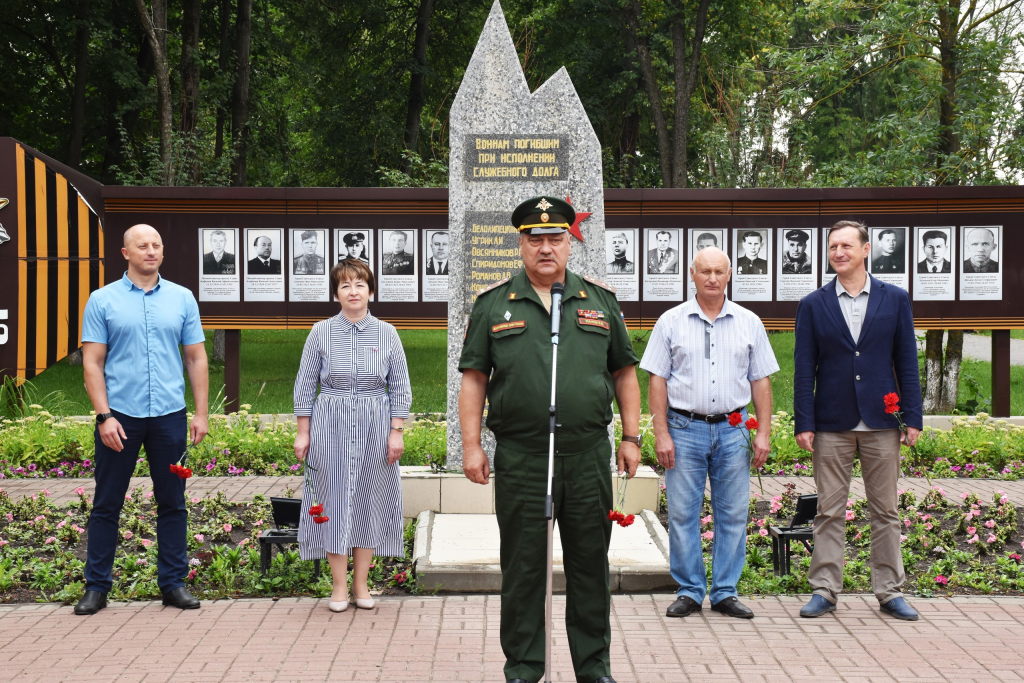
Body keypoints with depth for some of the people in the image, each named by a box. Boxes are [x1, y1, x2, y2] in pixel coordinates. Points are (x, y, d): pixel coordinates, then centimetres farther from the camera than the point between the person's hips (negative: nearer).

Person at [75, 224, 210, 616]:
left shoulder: (182, 299, 7)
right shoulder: (103, 301, 2)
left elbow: (196, 358, 8)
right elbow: (92, 363, -2)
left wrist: (201, 413, 2)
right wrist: (104, 416, -10)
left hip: (169, 415, 2)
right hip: (119, 415, -2)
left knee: (172, 503, 7)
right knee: (107, 504, 5)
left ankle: (173, 583, 16)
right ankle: (96, 586, 15)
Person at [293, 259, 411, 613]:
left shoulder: (386, 333, 3)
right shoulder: (321, 332, 1)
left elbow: (400, 387, 5)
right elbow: (305, 386, 5)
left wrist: (396, 432, -2)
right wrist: (303, 433, 0)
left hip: (374, 425, 1)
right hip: (330, 425, -1)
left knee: (370, 498, 5)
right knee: (334, 499, 1)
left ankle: (361, 583, 17)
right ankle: (339, 586, 11)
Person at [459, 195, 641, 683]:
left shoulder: (600, 299, 10)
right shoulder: (493, 304, 6)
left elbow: (624, 372, 12)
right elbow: (474, 378, 4)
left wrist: (631, 437, 6)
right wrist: (471, 444, -3)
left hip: (588, 458, 1)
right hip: (520, 459, -1)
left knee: (590, 563, 9)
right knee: (523, 565, 6)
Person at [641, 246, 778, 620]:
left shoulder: (749, 323, 8)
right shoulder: (671, 322, 3)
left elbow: (761, 381, 10)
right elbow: (657, 380, 2)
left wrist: (763, 432, 2)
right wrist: (661, 434, -5)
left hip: (733, 430, 2)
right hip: (685, 429, -1)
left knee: (733, 514, 4)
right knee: (682, 515, 1)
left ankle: (725, 592, 15)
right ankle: (689, 592, 12)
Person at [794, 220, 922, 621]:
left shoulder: (895, 299, 5)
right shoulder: (812, 305, 4)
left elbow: (907, 361, 5)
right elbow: (804, 369, 2)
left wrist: (913, 418, -1)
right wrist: (804, 423, -5)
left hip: (881, 423, 1)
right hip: (832, 425, 0)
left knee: (885, 512, 7)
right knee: (829, 512, 4)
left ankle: (889, 592, 17)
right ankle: (824, 591, 11)